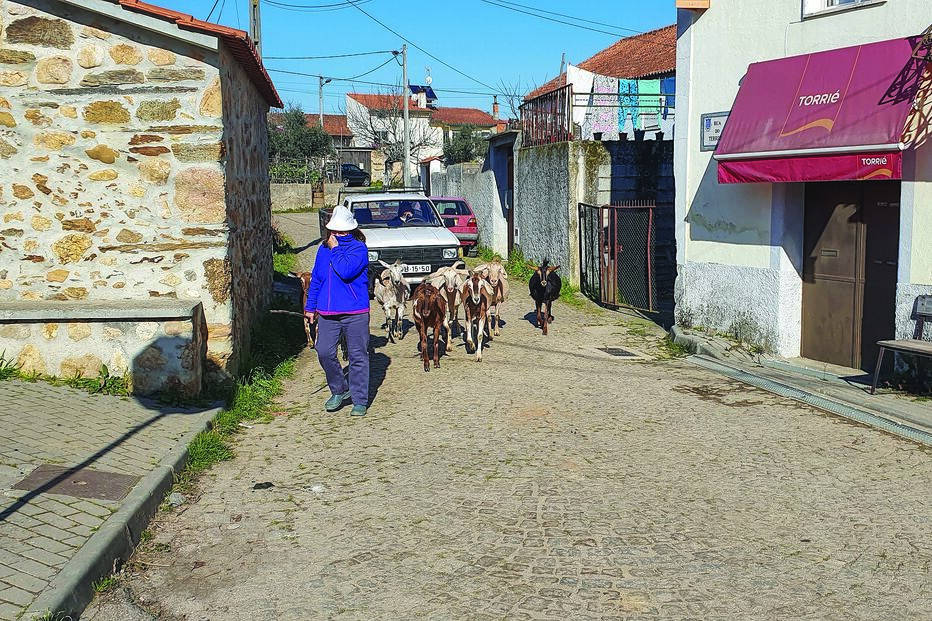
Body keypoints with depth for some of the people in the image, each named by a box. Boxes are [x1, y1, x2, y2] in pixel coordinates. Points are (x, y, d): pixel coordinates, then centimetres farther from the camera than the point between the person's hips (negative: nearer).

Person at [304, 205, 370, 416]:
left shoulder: (359, 248, -6)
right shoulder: (324, 249, 10)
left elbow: (346, 271, -22)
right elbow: (316, 279, 17)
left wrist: (335, 249, -11)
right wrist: (310, 306, 16)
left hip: (355, 313, -4)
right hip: (327, 313, 5)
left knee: (358, 357, 2)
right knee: (324, 352, -2)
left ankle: (360, 401, 13)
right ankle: (339, 390, 21)